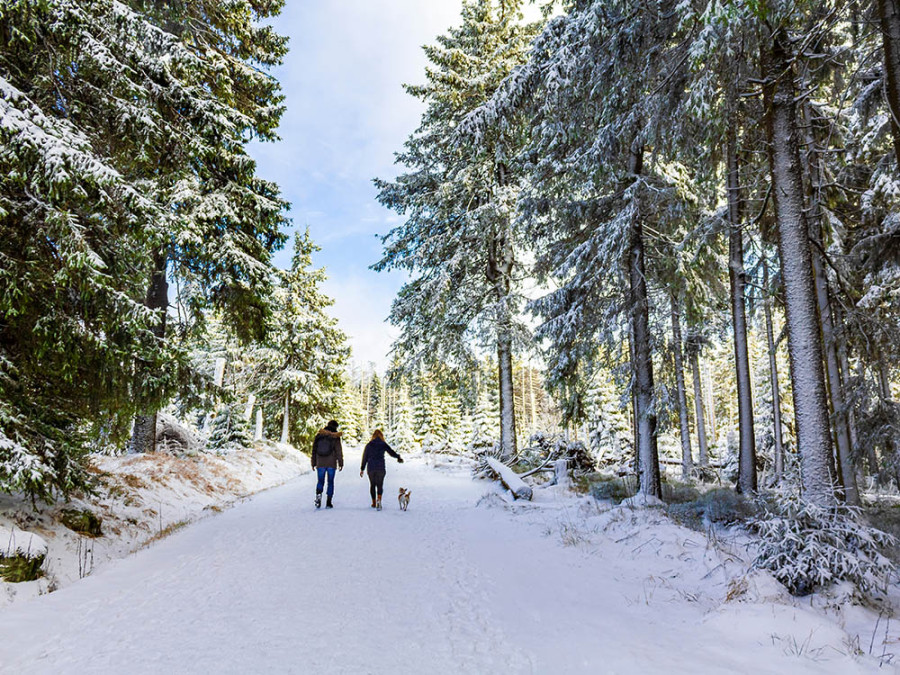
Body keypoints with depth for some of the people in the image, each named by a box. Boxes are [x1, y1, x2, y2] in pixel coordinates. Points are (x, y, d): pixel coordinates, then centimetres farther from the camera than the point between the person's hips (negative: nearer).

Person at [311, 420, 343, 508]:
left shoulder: (319, 435, 6)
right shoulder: (335, 437, -4)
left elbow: (314, 450, 9)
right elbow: (339, 451, -6)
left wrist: (313, 463, 15)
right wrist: (340, 463, 0)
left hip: (320, 464, 2)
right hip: (331, 464, -2)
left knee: (320, 481, 10)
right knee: (330, 482, 8)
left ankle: (318, 494, -19)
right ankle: (328, 503, 6)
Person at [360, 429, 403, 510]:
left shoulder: (369, 445, 5)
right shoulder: (383, 444, 2)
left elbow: (365, 457, 6)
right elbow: (391, 452, 7)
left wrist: (362, 469, 12)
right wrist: (398, 457, 26)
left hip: (371, 468, 1)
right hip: (381, 468, -1)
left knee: (372, 485, 15)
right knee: (380, 485, 2)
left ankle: (374, 503, 20)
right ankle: (379, 499, -23)